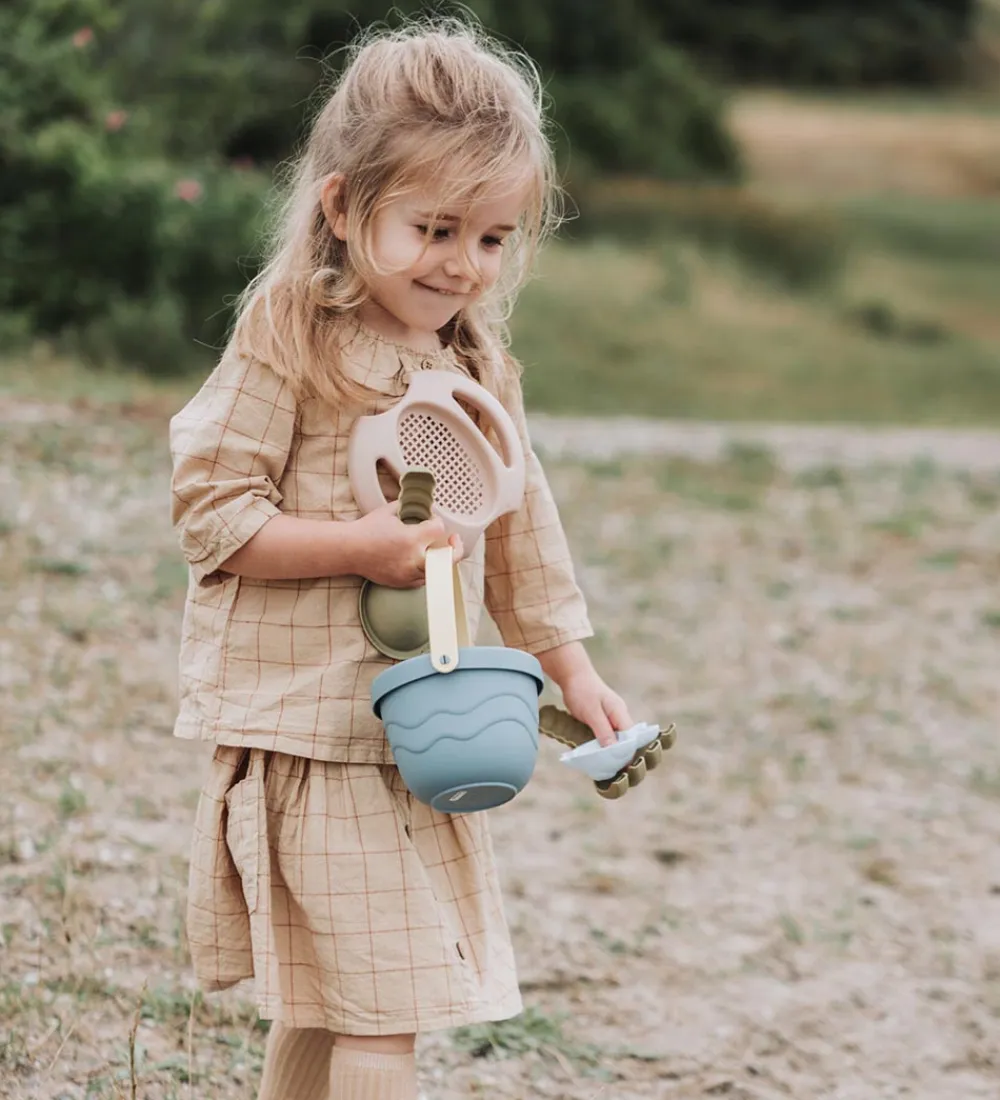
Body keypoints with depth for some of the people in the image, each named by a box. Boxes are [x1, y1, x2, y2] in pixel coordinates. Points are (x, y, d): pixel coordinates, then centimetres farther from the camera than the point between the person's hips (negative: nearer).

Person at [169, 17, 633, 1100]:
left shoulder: (479, 369, 10)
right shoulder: (287, 344, -12)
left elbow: (517, 530, 19)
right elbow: (210, 513, -14)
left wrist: (572, 670, 17)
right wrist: (365, 545, -22)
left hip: (422, 735, 7)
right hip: (305, 726, -7)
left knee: (322, 1009, 17)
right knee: (377, 1007, -9)